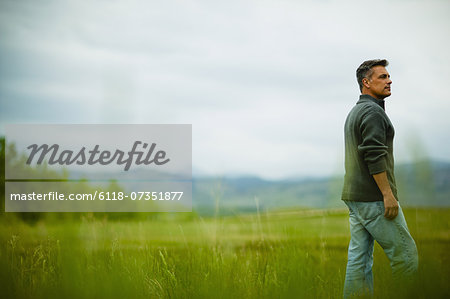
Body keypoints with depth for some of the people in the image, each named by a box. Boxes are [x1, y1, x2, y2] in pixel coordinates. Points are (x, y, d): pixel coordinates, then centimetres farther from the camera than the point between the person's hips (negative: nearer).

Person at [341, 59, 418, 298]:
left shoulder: (354, 113, 21)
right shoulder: (373, 111, -11)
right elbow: (375, 156, -21)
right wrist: (388, 194, -21)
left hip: (354, 198, 10)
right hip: (373, 198, -10)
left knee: (359, 256, 6)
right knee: (405, 253, -4)